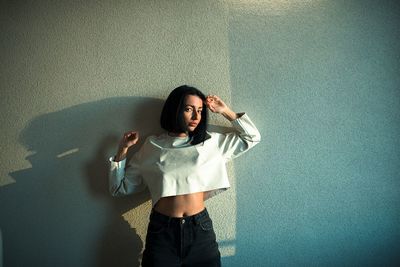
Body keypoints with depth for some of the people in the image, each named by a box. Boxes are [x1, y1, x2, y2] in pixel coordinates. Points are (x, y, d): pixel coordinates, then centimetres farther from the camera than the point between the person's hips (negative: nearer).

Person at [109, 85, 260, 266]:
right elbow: (120, 188, 8)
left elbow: (252, 137, 13)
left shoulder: (211, 142, 6)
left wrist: (226, 111, 6)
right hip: (162, 230, -1)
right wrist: (122, 150, -3)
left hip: (200, 228, 2)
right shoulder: (152, 147, 3)